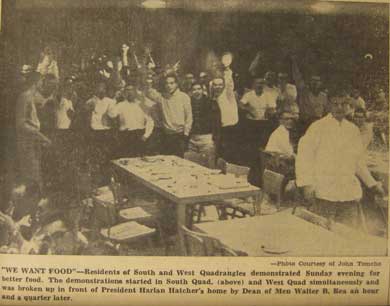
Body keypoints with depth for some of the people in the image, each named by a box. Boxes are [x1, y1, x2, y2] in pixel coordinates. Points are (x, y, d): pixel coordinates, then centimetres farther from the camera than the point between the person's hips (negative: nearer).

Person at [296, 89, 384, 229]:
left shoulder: (353, 130, 13)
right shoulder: (317, 127, -1)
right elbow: (304, 156, -4)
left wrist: (372, 184, 21)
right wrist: (307, 184, -13)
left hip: (349, 196, 4)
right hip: (323, 193, -4)